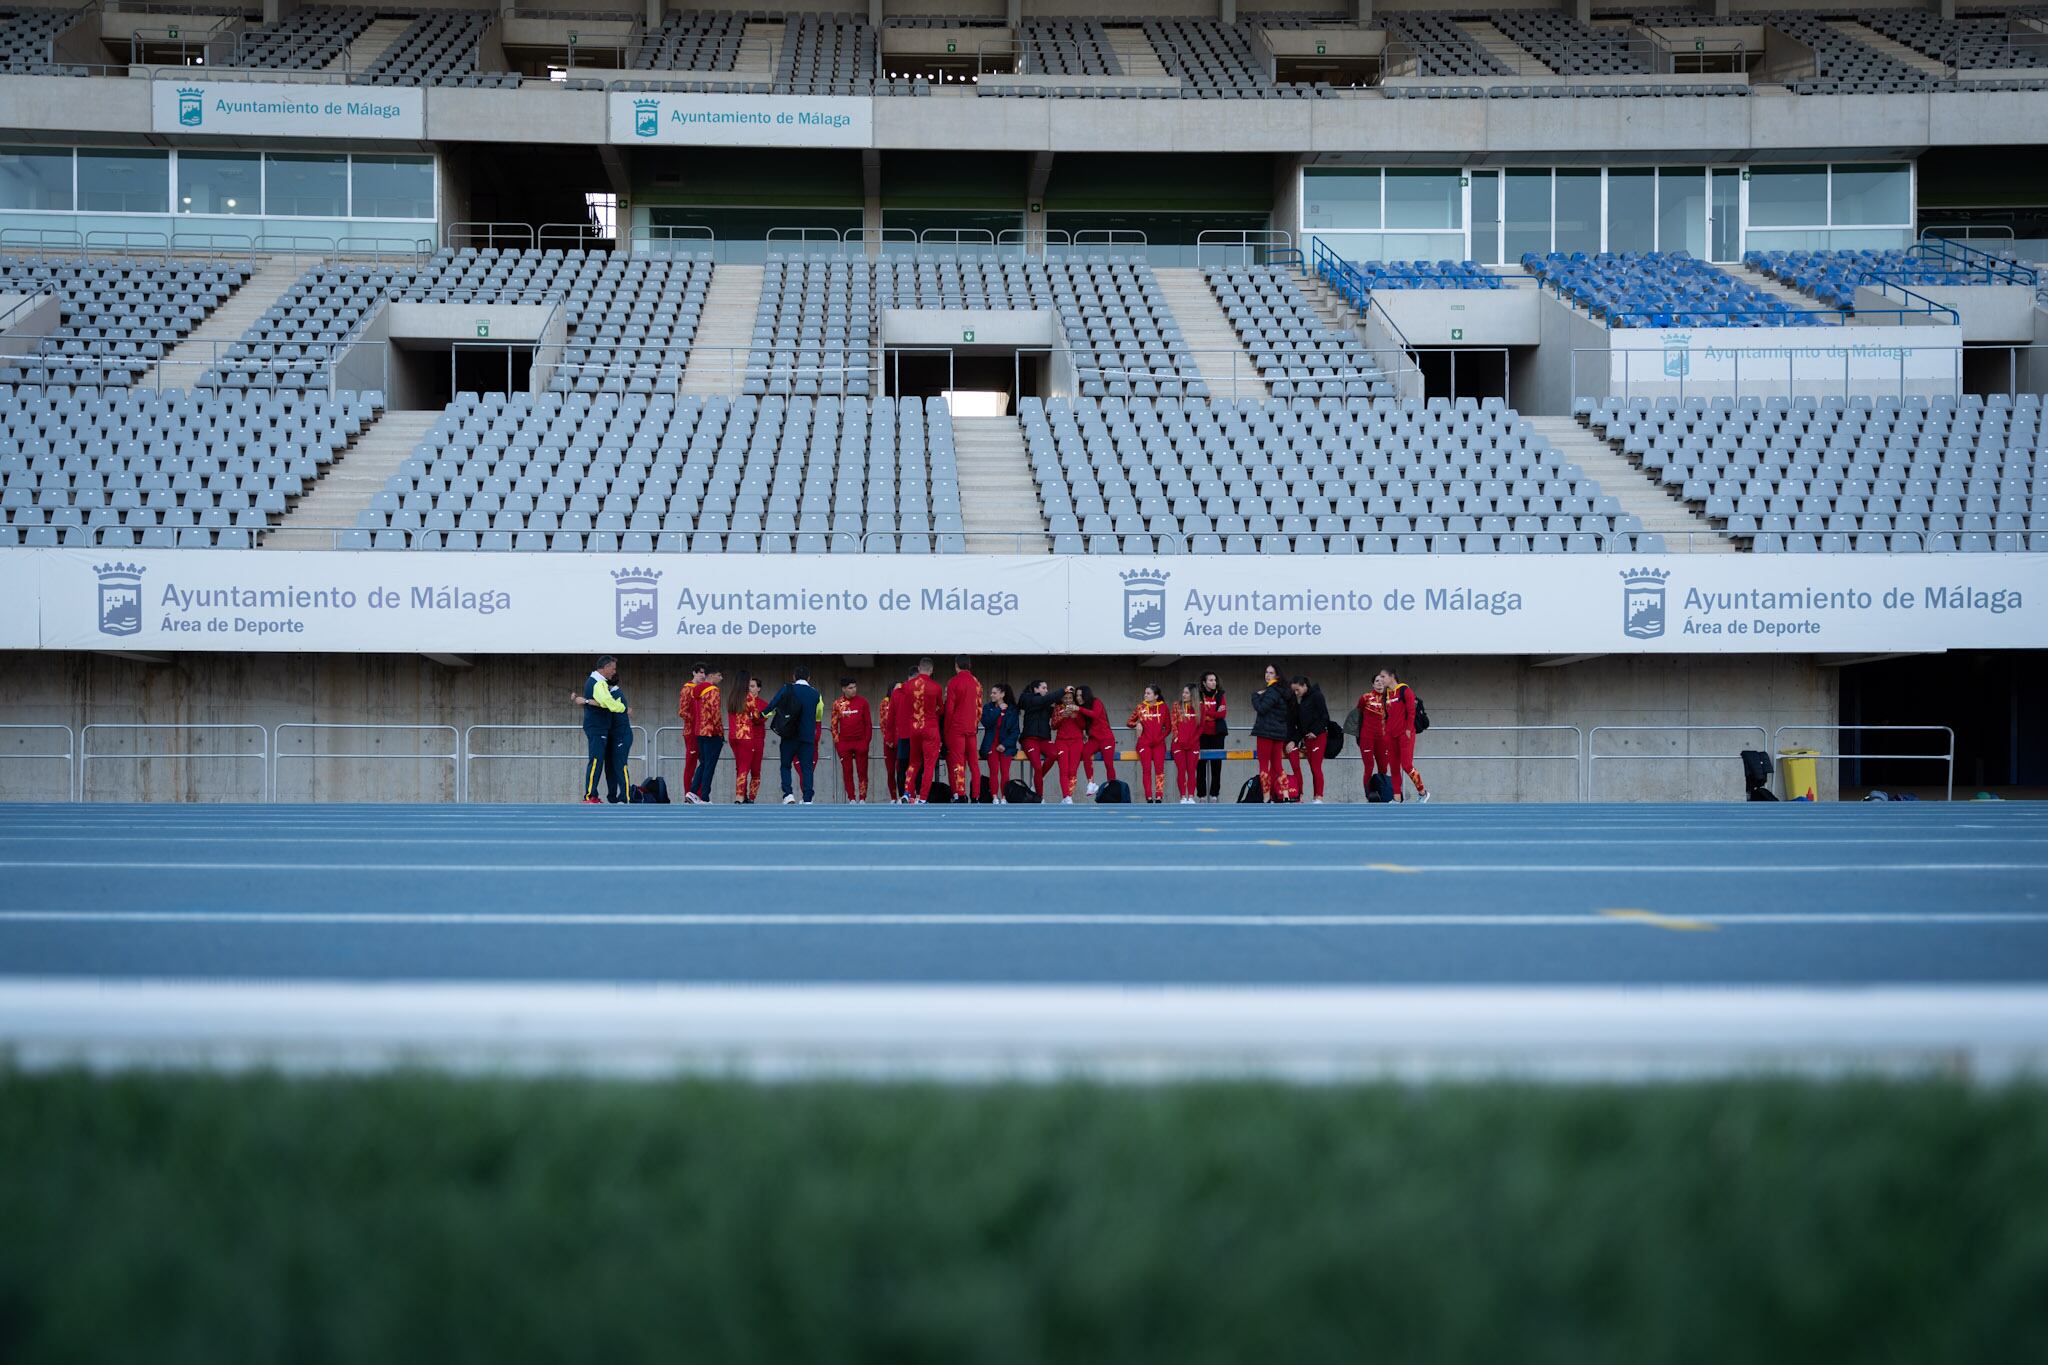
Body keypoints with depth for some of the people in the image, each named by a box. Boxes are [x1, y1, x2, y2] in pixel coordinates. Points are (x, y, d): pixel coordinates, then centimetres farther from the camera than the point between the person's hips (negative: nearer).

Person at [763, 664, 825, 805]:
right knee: (807, 768, 4)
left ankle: (788, 794, -6)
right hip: (808, 737, 2)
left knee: (785, 766, 10)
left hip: (789, 735, -1)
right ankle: (808, 799, -4)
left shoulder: (786, 689, -2)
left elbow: (772, 704, -9)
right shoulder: (815, 693, 6)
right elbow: (819, 715, 17)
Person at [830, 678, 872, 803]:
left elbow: (868, 722, 4)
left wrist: (867, 740, -1)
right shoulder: (838, 704, 4)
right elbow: (834, 724, 8)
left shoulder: (862, 701, 2)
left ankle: (862, 799, 3)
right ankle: (852, 799, 7)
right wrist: (836, 741, 1)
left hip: (860, 742, -1)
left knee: (862, 771, -1)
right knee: (847, 772, 2)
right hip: (844, 743, 1)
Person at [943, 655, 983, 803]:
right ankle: (974, 796, 8)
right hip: (971, 728, 5)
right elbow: (979, 707, 13)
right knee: (973, 762, 8)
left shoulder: (953, 683, -8)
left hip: (956, 728, -5)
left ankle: (960, 795, -12)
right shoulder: (976, 682, 8)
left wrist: (946, 729, -1)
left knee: (957, 762, -5)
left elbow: (949, 709, -8)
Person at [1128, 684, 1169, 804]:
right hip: (1144, 743, 0)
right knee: (1146, 768, -10)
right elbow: (1129, 722, 12)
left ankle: (1159, 797, -12)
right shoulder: (1140, 707, 5)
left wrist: (1162, 737, -4)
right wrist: (1136, 724, -9)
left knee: (1159, 768, -13)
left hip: (1159, 743, 0)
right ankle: (1149, 798, -10)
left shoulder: (1163, 707, 3)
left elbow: (1168, 726, 8)